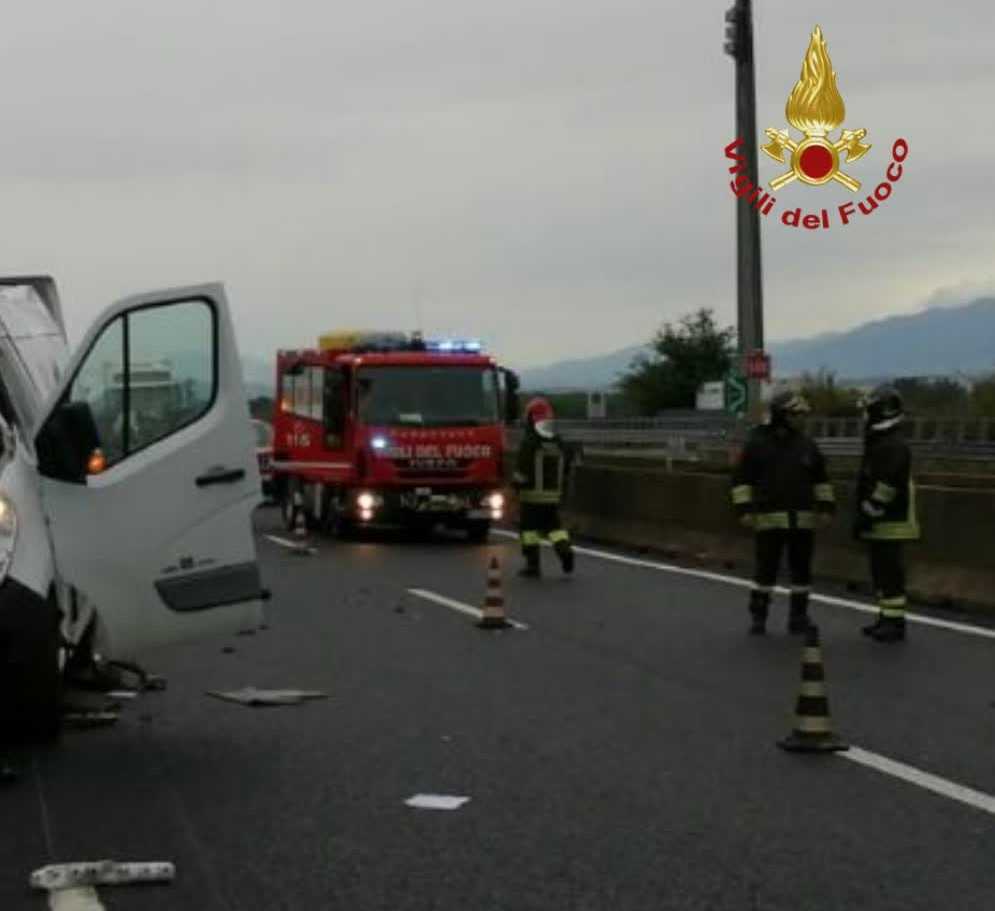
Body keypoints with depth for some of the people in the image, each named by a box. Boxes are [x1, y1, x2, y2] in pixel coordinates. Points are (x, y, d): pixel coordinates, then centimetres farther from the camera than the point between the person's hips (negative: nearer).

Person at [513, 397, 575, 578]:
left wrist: (515, 488, 0)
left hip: (531, 496, -5)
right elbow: (566, 470, 12)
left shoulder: (529, 443, -13)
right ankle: (565, 549, -10)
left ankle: (533, 565, 5)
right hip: (553, 496, 5)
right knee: (554, 526, 15)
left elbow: (522, 471, -15)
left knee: (528, 528, 6)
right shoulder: (559, 444, 6)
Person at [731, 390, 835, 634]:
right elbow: (741, 479, -2)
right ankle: (758, 618, 10)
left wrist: (826, 507, 7)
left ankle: (798, 618, 14)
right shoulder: (757, 443, -4)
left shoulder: (807, 444, 6)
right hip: (770, 520, -3)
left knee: (801, 570, 5)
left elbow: (820, 479, 14)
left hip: (803, 520, 3)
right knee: (765, 569, -2)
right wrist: (744, 509, -11)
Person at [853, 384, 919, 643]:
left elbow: (886, 487, -24)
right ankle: (887, 619, 19)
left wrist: (866, 514, -22)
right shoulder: (878, 443, 17)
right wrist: (863, 516, 20)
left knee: (890, 573, -7)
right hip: (879, 525, 10)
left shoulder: (894, 446, -17)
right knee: (881, 572, 13)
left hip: (891, 525, -10)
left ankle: (895, 623, -4)